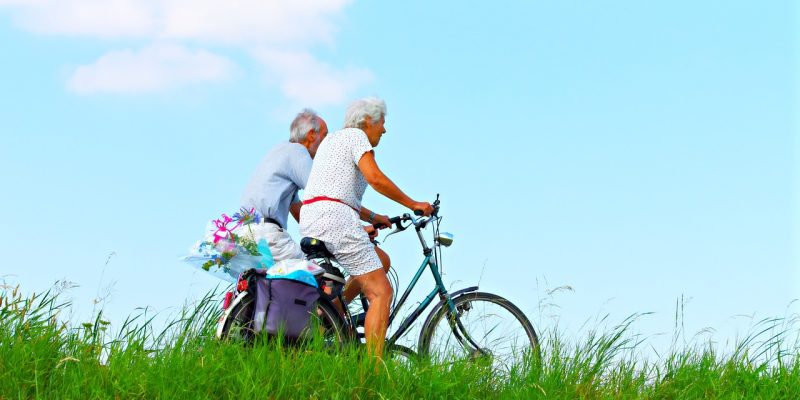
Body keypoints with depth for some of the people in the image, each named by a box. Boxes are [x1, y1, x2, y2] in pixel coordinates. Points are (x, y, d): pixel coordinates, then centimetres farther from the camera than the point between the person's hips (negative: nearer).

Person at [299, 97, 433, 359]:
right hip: (334, 217, -9)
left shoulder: (331, 139, 28)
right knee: (381, 292, -9)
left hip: (309, 221, 10)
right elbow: (375, 178, -13)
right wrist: (413, 205, -4)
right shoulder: (355, 135, 1)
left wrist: (372, 217, 27)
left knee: (381, 260, 24)